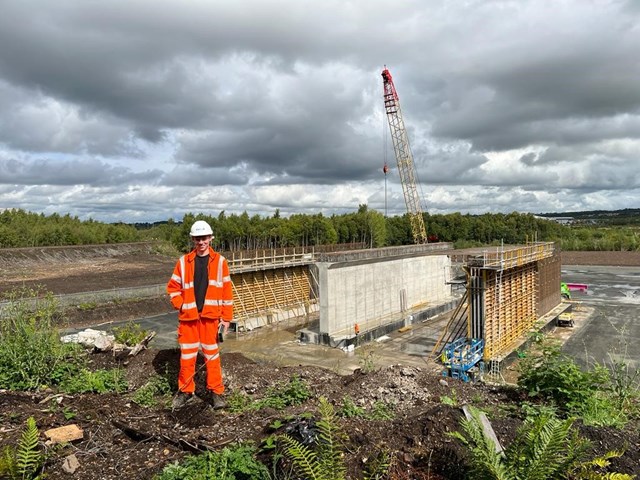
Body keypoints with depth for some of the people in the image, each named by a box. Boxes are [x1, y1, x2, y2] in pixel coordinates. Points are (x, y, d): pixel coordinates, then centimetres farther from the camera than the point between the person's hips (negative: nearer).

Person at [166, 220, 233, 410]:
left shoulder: (220, 261, 0)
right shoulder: (183, 262, 4)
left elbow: (227, 290, 0)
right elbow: (173, 287, 10)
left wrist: (226, 317, -2)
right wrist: (180, 305, -5)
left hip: (210, 316, -1)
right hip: (188, 316, 2)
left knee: (212, 354, 5)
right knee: (187, 355, 9)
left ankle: (215, 391, 17)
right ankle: (185, 390, 25)